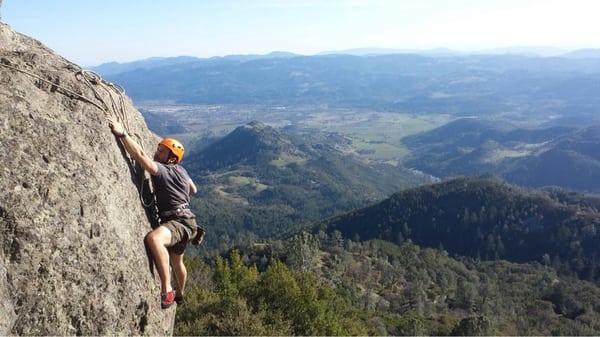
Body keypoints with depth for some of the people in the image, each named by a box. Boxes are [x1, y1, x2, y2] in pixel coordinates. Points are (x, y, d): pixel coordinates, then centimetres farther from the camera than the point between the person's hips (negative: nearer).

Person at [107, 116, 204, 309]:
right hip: (181, 222, 11)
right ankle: (179, 295, 60)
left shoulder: (163, 170, -15)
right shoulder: (180, 170, 11)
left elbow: (140, 156, -33)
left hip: (180, 222, -11)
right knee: (176, 261, 33)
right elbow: (193, 190, 26)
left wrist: (122, 134, -38)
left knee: (154, 238, -41)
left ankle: (167, 292, -40)